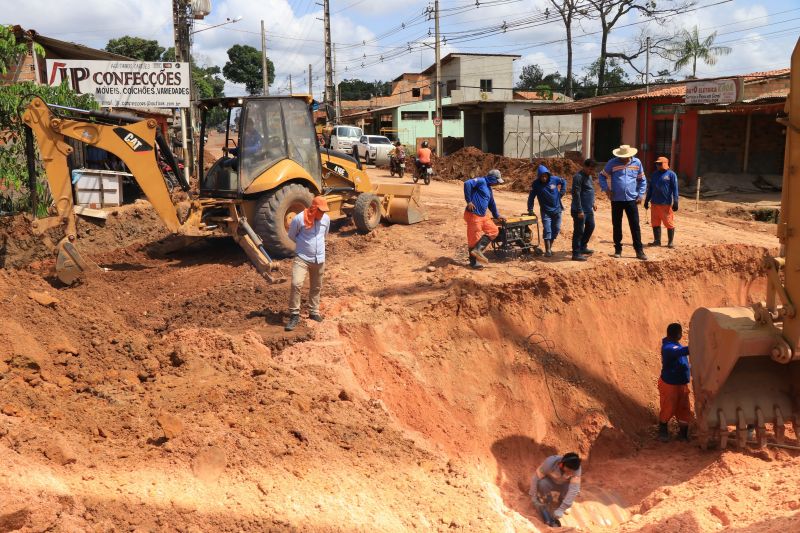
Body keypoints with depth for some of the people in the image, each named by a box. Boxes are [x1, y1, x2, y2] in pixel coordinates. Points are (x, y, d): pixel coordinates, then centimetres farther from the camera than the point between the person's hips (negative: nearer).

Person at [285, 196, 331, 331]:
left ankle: (314, 312, 32)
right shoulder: (299, 218, -15)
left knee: (316, 287, 15)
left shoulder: (326, 219, -1)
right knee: (296, 284, -17)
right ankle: (294, 315, -6)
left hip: (319, 259, 5)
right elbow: (291, 235, 2)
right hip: (302, 258, -4)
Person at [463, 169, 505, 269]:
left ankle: (478, 249, 1)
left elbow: (491, 203, 32)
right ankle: (473, 262, 7)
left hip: (482, 216, 10)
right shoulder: (481, 181, -10)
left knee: (494, 230, 7)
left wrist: (497, 216, 40)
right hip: (473, 215, -10)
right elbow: (467, 184, -26)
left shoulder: (488, 188, 19)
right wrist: (469, 201, -24)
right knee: (474, 238, -3)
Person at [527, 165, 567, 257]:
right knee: (547, 230, -12)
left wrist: (561, 192, 5)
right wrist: (530, 210, -11)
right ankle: (548, 250, -10)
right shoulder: (536, 184, -14)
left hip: (557, 209, 3)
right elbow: (531, 197, -10)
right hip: (545, 211, -3)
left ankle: (550, 247, 24)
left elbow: (564, 182, 12)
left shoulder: (554, 179, -8)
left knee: (556, 229, 9)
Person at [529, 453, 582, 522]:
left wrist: (561, 509, -40)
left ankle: (562, 502, 3)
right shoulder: (550, 462, -36)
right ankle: (545, 499, -1)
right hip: (549, 482, -1)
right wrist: (533, 496, -22)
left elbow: (574, 488, -37)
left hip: (564, 484, 1)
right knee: (542, 484, -35)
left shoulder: (576, 468, -33)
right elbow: (536, 477, -26)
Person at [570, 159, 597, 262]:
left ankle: (583, 247, 35)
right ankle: (576, 254, 2)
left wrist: (593, 202, 22)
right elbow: (576, 194, -23)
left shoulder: (588, 176, 12)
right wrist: (580, 210, -23)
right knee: (579, 231, -5)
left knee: (590, 226, 20)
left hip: (588, 209, 10)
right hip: (580, 210, -10)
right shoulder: (578, 177, -18)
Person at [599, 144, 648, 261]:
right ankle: (618, 249, 19)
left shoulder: (637, 163, 2)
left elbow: (642, 180, 12)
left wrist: (641, 194, 4)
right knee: (617, 225, 7)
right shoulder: (612, 163, -4)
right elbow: (602, 176, 6)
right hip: (616, 200, 0)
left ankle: (639, 251, 5)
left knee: (635, 226, -1)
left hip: (631, 199, 1)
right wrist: (606, 189, -7)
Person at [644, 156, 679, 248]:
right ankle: (657, 241, 15)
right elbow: (650, 188, 20)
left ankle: (670, 242, 7)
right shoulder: (654, 175, 15)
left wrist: (675, 202, -11)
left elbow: (675, 189, -5)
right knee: (655, 223, 7)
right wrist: (647, 200, 18)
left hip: (666, 203, -6)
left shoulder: (671, 174, -2)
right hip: (655, 203, 6)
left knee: (669, 223, -1)